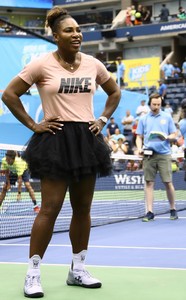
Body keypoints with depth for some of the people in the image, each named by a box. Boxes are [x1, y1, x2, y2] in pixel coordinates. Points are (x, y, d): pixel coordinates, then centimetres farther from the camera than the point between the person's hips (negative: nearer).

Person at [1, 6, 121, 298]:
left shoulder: (93, 64, 6)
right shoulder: (42, 64, -7)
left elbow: (115, 92, 21)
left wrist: (103, 119, 9)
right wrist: (33, 125, -7)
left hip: (86, 139, 5)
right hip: (56, 140, -5)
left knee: (83, 208, 9)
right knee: (50, 208, -8)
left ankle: (78, 269, 21)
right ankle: (33, 273, 1)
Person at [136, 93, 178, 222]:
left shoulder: (167, 117, 7)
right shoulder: (143, 119, 10)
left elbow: (174, 135, 7)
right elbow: (139, 137, 12)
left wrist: (167, 137, -15)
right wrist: (139, 148, -7)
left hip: (164, 154, -1)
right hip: (149, 154, 1)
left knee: (168, 182, -3)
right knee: (149, 183, 0)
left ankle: (173, 210, 12)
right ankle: (150, 212, 4)